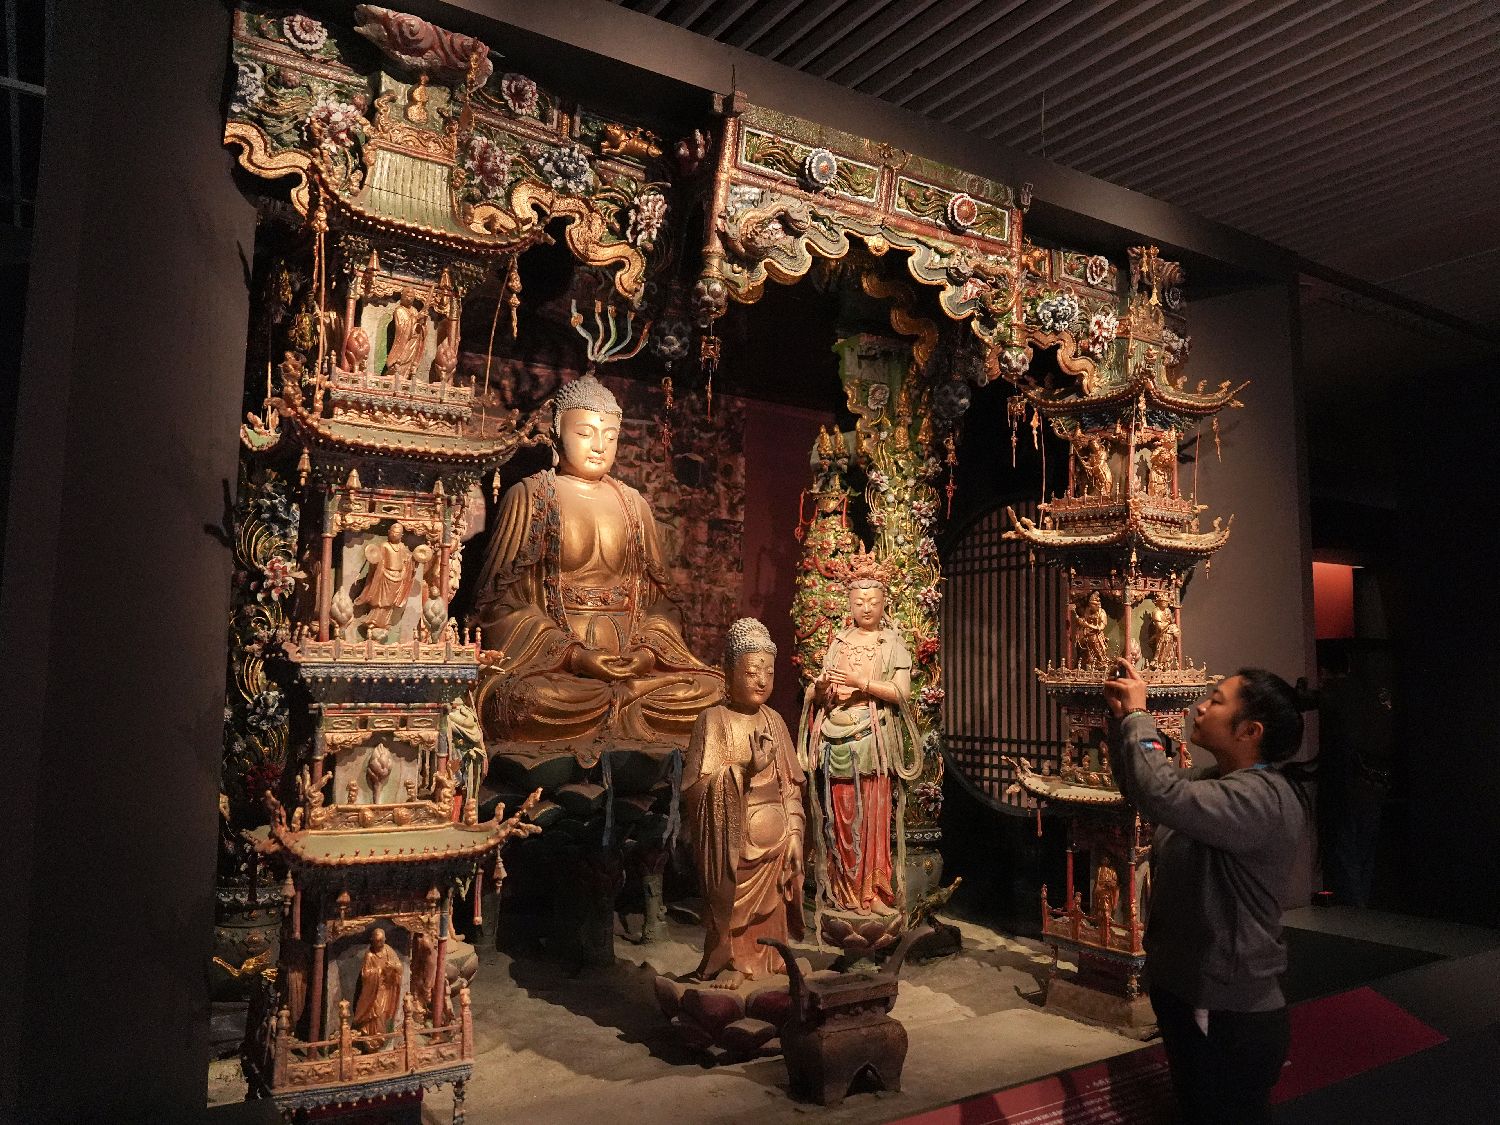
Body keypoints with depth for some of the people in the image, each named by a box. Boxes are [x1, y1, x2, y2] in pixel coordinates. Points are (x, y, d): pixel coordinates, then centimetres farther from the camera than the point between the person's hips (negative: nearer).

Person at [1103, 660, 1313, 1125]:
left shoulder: (1261, 796, -26)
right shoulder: (1212, 781, 6)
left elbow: (1162, 794, -41)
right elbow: (1137, 787, 16)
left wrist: (1138, 714, -25)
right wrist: (1123, 717, 2)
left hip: (1228, 1018, -9)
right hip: (1187, 996, 9)